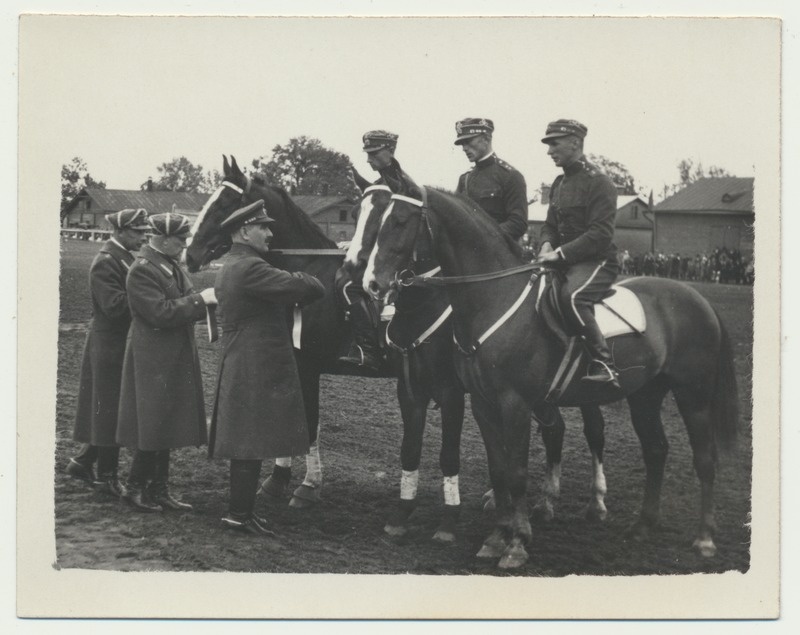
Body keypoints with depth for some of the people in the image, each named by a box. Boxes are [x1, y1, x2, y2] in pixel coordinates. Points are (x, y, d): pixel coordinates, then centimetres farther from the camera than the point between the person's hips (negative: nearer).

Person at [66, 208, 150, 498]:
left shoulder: (125, 258, 12)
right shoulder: (105, 263, -17)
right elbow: (113, 305, -25)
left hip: (122, 345, 9)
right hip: (110, 346, -9)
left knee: (107, 410, 16)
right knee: (111, 411, 0)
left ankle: (83, 462, 27)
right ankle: (107, 476, 10)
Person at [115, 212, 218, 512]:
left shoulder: (173, 266, 12)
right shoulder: (142, 270, -16)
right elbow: (161, 313, -22)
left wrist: (206, 299, -1)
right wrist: (200, 299, -20)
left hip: (174, 360, 9)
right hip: (153, 360, -9)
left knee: (166, 428, 12)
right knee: (152, 429, -2)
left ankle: (159, 489, 20)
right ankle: (137, 488, 12)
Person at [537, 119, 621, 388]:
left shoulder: (598, 182, -10)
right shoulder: (559, 183, 16)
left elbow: (600, 233, -18)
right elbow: (550, 224, 21)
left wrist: (561, 253, -23)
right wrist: (547, 245, -3)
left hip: (597, 261, -9)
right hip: (564, 261, 9)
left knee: (572, 295, -36)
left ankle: (604, 365, -32)